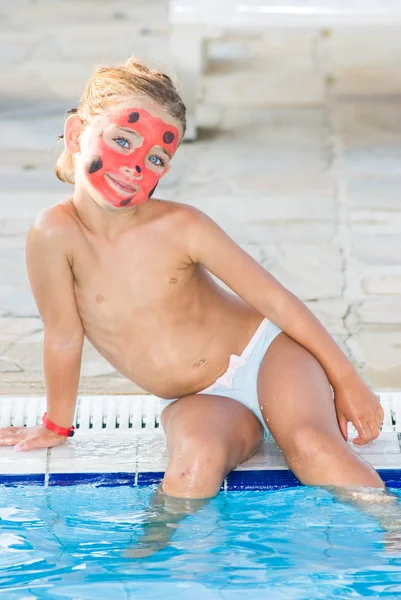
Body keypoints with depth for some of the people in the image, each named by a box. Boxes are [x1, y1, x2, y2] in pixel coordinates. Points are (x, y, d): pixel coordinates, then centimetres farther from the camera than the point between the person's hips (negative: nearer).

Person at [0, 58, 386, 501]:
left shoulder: (179, 227, -16)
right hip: (197, 402, 0)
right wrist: (56, 427, 4)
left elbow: (274, 299, -9)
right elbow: (64, 337, -6)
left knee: (313, 445, -28)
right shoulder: (55, 233, -18)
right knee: (197, 458, -33)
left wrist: (346, 381, -4)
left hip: (267, 356, 0)